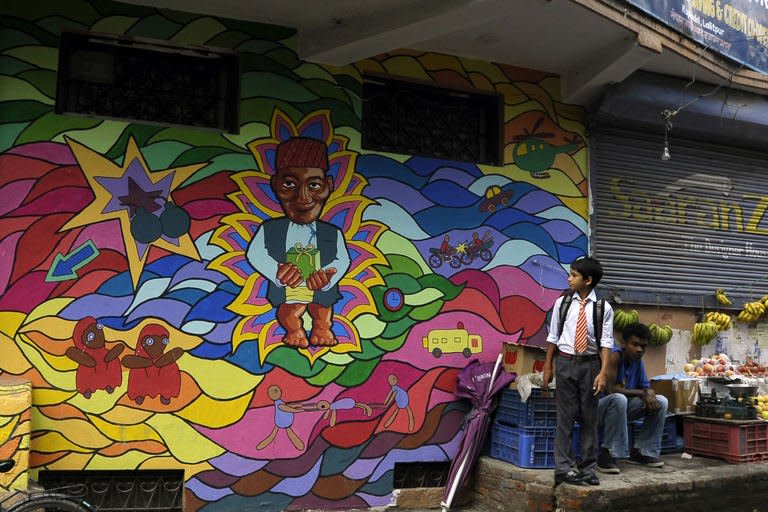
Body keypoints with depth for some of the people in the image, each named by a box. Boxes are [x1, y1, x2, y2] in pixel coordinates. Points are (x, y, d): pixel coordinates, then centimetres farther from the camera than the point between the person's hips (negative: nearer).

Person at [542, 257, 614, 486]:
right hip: (566, 362, 0)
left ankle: (588, 468, 19)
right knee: (566, 416, 2)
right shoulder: (562, 303, 0)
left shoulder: (603, 308, -3)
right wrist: (547, 367, 7)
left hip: (589, 364, 0)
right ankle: (564, 467, 10)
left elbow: (606, 343, -3)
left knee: (589, 417, 8)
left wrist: (602, 373, -10)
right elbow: (553, 337, 6)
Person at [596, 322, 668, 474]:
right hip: (600, 407, -8)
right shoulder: (615, 355, -21)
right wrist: (640, 393, -18)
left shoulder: (638, 360, 4)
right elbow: (610, 389, -30)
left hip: (622, 408, 8)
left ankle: (643, 452, 7)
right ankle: (606, 455, -25)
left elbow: (646, 387, 10)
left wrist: (649, 395, -16)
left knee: (661, 401, -1)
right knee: (619, 398, -38)